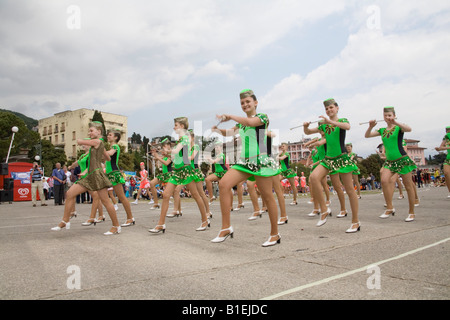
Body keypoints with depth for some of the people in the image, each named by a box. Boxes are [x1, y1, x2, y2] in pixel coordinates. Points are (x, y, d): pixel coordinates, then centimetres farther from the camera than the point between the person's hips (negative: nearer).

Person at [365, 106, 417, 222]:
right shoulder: (382, 130, 10)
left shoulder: (398, 128, -3)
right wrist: (371, 127, -13)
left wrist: (395, 122, -34)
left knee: (408, 186, 3)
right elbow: (367, 135, 4)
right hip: (389, 161, 4)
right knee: (384, 180, -19)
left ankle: (412, 213, 15)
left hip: (402, 160, -4)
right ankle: (389, 208, -8)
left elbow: (409, 129, -25)